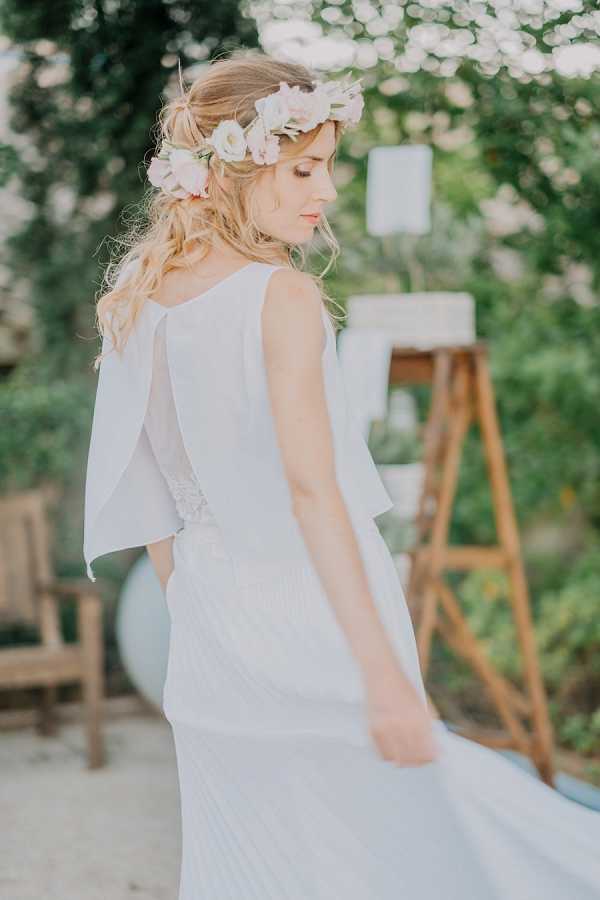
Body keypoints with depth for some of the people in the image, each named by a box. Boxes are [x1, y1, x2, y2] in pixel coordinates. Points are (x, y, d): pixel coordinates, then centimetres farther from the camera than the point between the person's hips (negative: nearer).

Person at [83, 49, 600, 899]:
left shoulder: (139, 299, 3)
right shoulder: (284, 299, -18)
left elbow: (148, 504, 8)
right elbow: (311, 489, -23)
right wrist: (384, 669, -23)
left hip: (210, 616, 6)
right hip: (312, 621, -6)